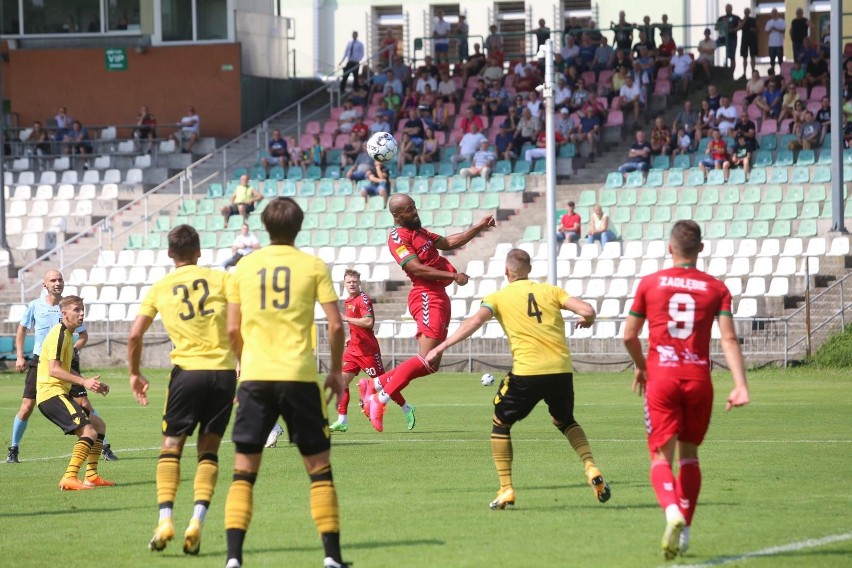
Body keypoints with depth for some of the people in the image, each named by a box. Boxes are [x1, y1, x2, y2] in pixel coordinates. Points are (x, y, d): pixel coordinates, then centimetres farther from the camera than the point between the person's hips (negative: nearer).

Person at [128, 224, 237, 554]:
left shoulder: (160, 288, 8)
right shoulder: (221, 279, 7)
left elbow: (135, 335, 5)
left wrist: (135, 373, 18)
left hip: (187, 371, -1)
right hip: (223, 370, 1)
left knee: (171, 446, 8)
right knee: (209, 450, 9)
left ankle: (165, 519, -9)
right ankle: (197, 521, -6)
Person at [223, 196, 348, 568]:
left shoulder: (244, 267, 8)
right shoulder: (313, 266, 2)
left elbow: (232, 329, 7)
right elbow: (335, 325, -3)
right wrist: (336, 371, 10)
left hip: (255, 377, 1)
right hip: (299, 377, -1)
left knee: (243, 471, 4)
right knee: (319, 467, 9)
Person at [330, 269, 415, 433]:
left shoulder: (363, 299, -13)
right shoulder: (348, 302, 13)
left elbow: (369, 322, -26)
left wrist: (346, 318, -24)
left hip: (367, 349, -8)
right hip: (353, 349, 8)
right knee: (342, 381, -4)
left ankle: (407, 409, 18)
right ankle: (342, 421, -4)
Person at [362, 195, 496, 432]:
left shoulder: (419, 232, 19)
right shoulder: (398, 237, -11)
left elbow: (448, 243, 27)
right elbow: (417, 268, -20)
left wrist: (478, 228, 20)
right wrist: (452, 275, -21)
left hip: (439, 296, 10)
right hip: (427, 296, -10)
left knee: (431, 363, 9)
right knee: (427, 359, -18)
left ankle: (376, 385, 15)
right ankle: (380, 399, -14)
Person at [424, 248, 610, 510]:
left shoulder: (499, 297, 8)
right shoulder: (551, 291, 14)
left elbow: (475, 321, -8)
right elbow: (588, 311, 5)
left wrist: (441, 347, -11)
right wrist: (587, 321, 29)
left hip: (527, 371, -3)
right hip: (561, 368, 3)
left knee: (501, 424, 17)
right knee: (565, 421, 29)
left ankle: (506, 490, 8)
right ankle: (592, 469, 9)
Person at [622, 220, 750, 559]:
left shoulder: (650, 283, 4)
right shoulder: (716, 288, 4)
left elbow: (629, 336, 7)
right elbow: (729, 339, -6)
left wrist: (641, 366, 26)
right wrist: (740, 385, -9)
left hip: (662, 378, -1)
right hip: (698, 378, 1)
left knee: (661, 456, -2)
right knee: (689, 455, 17)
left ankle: (672, 512, -30)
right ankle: (684, 530, 17)